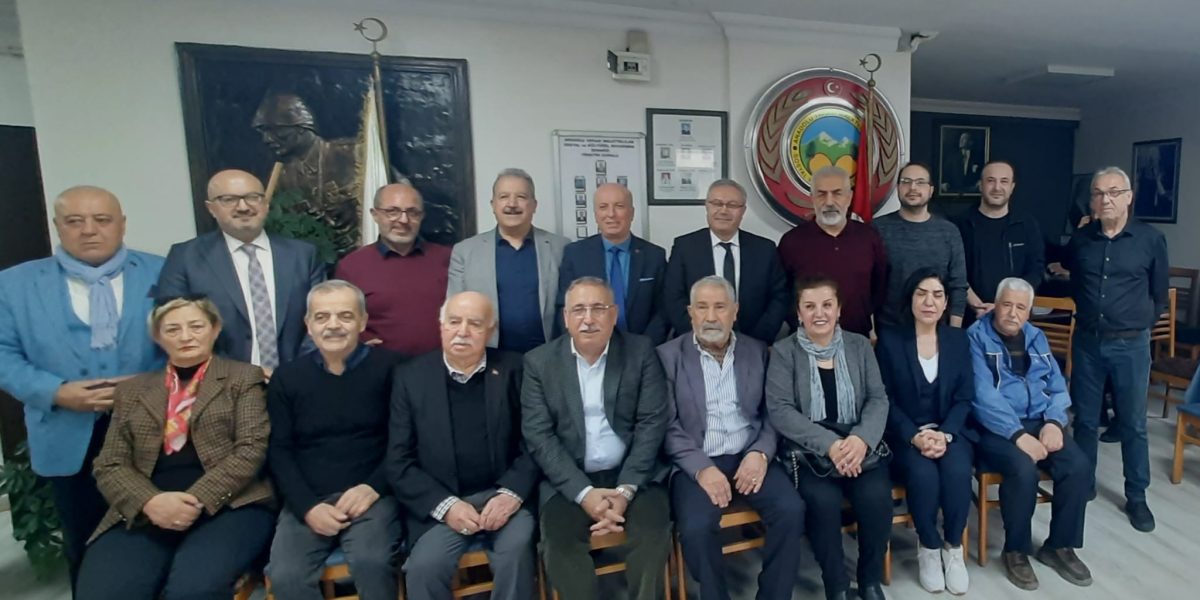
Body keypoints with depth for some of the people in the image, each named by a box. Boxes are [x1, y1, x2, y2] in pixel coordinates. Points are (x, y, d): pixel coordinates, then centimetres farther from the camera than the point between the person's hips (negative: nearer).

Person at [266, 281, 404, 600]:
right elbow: (278, 451, 6)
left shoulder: (388, 367, -1)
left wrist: (374, 487, -13)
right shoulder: (287, 377, 9)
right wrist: (308, 506, -7)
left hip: (370, 496, -2)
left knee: (371, 561, -26)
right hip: (307, 501, 3)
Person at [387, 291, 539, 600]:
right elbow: (399, 462, 0)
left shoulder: (513, 369, 2)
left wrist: (512, 494, -13)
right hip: (438, 503, 0)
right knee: (424, 566, -24)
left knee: (516, 551, -25)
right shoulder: (411, 376, 2)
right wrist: (445, 505, -11)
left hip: (502, 496, 0)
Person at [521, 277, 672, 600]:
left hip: (632, 473, 1)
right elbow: (539, 436, -7)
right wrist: (584, 493, -17)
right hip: (569, 480, 0)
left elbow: (652, 422, -4)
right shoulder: (540, 361, -2)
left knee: (654, 530, -22)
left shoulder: (641, 351, -1)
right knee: (559, 540, -23)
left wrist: (626, 489, -15)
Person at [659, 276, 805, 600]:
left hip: (749, 456, 3)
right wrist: (701, 468, -17)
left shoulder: (757, 351, 9)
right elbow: (667, 425, -5)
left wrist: (761, 453, -11)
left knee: (791, 509, -20)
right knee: (696, 527, -26)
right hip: (695, 463, -2)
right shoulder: (669, 356, 0)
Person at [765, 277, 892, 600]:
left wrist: (862, 438, -17)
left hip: (860, 444, 3)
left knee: (876, 496, -23)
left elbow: (878, 398, 3)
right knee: (824, 501, -28)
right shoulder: (783, 351, 0)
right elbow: (779, 410, -9)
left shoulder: (860, 345, 9)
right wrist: (829, 444, -21)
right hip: (809, 450, -2)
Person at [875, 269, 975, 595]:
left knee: (957, 471, -28)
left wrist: (945, 434, -14)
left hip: (950, 430, 2)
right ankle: (929, 548, -2)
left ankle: (953, 547, -2)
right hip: (906, 435, -2)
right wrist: (915, 436, -18)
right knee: (923, 474, -29)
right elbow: (886, 400, -5)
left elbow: (964, 397, 2)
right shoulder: (889, 341, -2)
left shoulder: (958, 339, 7)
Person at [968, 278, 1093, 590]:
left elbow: (1057, 386, 11)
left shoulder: (1037, 338, 14)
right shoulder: (976, 337, -6)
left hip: (1039, 422, 6)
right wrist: (1018, 435, -23)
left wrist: (1054, 422, -8)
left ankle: (1060, 545, 6)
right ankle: (1016, 550, -5)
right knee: (1024, 470, -30)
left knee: (1079, 466, -18)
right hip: (996, 428, -6)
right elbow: (983, 395, -16)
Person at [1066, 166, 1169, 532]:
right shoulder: (1080, 238, 0)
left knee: (1133, 424, 8)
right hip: (1086, 341, 2)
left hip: (1130, 345, -2)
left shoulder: (1151, 240, -4)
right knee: (1084, 419, 11)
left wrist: (1138, 322, 9)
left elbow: (1160, 294, 6)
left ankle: (1136, 497, 22)